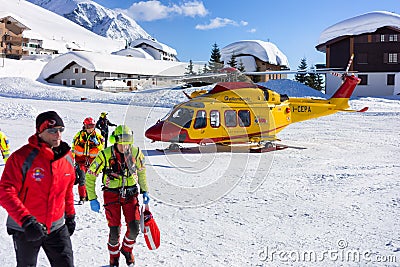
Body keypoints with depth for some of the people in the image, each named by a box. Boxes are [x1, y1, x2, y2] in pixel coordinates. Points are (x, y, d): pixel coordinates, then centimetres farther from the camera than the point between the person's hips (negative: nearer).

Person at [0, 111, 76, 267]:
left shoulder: (67, 158, 0)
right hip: (24, 229, -3)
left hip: (57, 228, 4)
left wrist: (70, 215, 16)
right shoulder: (22, 157, -17)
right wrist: (26, 220, -30)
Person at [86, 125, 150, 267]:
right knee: (115, 231, -2)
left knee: (134, 228, -7)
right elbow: (90, 175, -6)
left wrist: (144, 191, 9)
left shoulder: (136, 152, -8)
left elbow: (141, 171, 11)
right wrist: (92, 199, -8)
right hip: (112, 195, -2)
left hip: (130, 194, 2)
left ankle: (127, 249, 26)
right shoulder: (105, 155, -17)